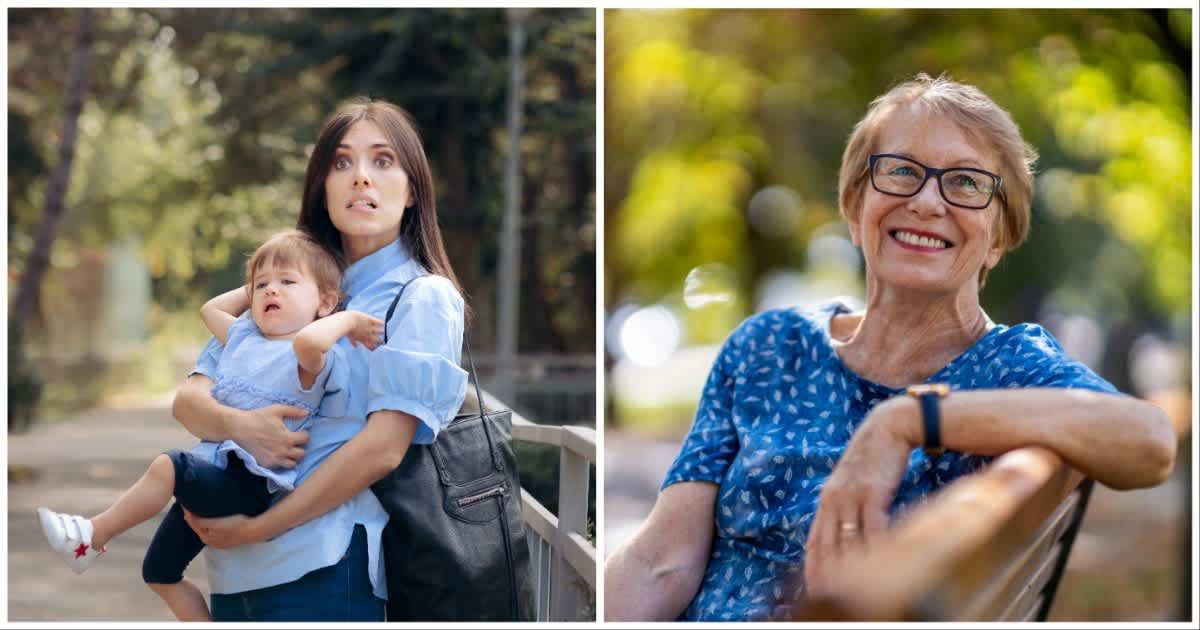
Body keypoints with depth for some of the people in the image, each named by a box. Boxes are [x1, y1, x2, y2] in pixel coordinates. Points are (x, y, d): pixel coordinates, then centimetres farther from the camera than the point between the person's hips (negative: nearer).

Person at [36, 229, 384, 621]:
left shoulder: (313, 358, -11)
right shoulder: (244, 337, 16)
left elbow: (308, 340, -36)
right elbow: (210, 309, 34)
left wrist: (345, 320, -21)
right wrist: (252, 288, 26)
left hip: (247, 483, -9)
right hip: (211, 477, 10)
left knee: (168, 466, -32)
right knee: (159, 571, 15)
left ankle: (93, 535, -15)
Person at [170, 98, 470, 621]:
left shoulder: (422, 298, -3)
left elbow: (382, 448, -14)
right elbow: (189, 398, 8)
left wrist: (258, 528, -14)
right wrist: (238, 424, -15)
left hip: (323, 570, -6)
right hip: (234, 566, 6)